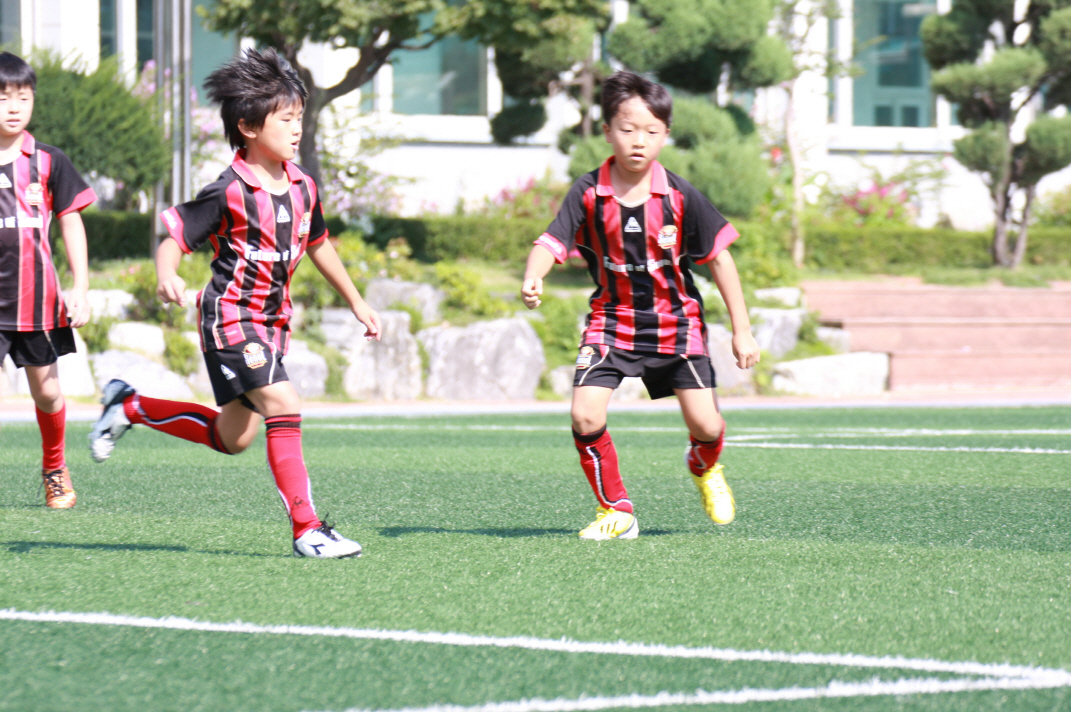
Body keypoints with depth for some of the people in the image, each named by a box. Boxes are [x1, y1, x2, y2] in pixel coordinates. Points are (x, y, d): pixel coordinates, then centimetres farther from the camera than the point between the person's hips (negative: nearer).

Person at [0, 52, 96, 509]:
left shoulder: (48, 162, 1)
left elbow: (71, 225, 6)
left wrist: (80, 288, 0)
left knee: (47, 392, 11)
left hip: (37, 299, 2)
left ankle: (54, 467, 36)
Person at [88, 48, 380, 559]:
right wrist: (166, 276, -37)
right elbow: (174, 235, -15)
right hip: (231, 318, -8)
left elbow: (318, 245, 21)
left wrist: (357, 303, 26)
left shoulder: (302, 187, 5)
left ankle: (130, 407, 31)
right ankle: (307, 529, -18)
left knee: (232, 438, 13)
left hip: (271, 320, 8)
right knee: (284, 407, -21)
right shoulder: (230, 192, -16)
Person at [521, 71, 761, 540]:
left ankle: (704, 468, 32)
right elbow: (552, 242, -19)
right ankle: (616, 511, 4)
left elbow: (719, 257, -4)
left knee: (704, 424, -7)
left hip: (675, 321, 0)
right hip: (611, 321, 0)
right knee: (586, 417, -16)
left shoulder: (680, 197, -12)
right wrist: (532, 280, -43)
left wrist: (742, 331, -3)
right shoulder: (588, 194, -11)